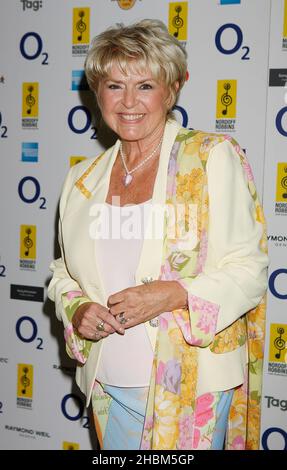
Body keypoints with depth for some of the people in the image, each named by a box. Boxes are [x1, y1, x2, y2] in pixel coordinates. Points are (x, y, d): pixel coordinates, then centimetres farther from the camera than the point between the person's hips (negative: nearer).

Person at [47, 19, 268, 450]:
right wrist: (76, 309, -6)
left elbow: (249, 269, -10)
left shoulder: (213, 158, -7)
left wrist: (174, 294, -24)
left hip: (191, 386, -4)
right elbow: (65, 271, 15)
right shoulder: (83, 179, 7)